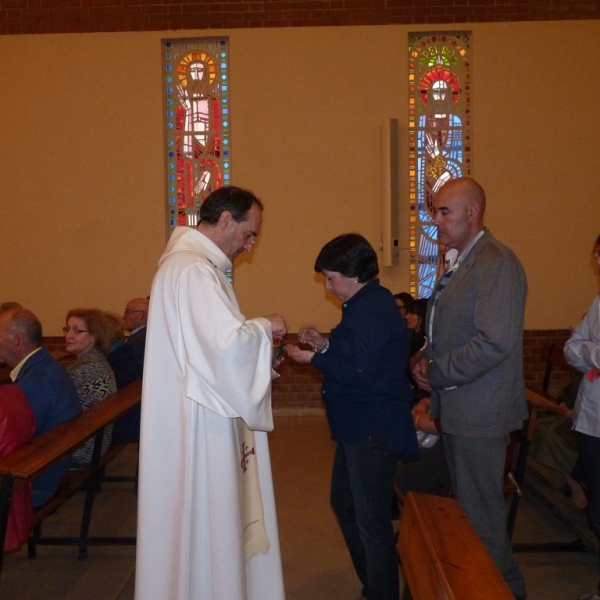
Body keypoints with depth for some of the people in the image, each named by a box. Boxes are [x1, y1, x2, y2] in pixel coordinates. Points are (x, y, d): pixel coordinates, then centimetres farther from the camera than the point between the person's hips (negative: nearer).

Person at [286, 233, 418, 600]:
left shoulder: (374, 308, -19)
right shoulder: (368, 304, 13)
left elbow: (360, 371, -24)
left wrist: (313, 358, -13)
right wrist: (325, 345, 6)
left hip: (374, 431, -12)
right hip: (359, 427, 12)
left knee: (371, 521, -1)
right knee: (344, 504, 22)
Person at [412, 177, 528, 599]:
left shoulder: (496, 263, -18)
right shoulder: (463, 263, 13)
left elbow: (496, 342, -25)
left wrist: (437, 374, -16)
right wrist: (429, 361, 2)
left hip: (480, 414, -10)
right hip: (458, 408, 10)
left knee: (481, 515, 2)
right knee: (466, 506, 20)